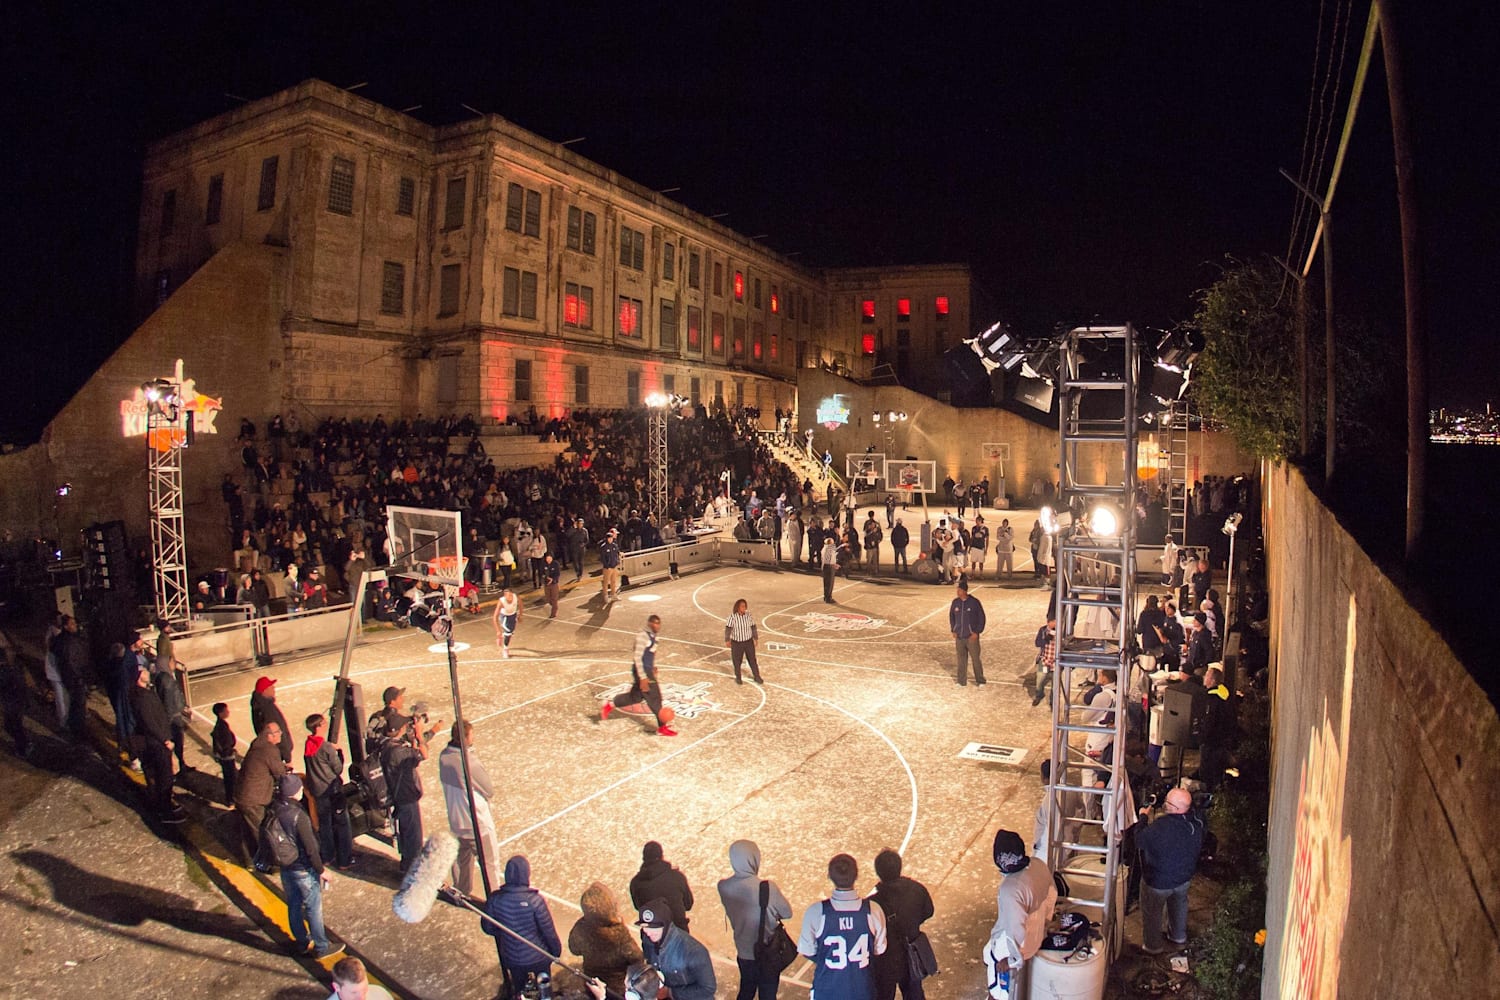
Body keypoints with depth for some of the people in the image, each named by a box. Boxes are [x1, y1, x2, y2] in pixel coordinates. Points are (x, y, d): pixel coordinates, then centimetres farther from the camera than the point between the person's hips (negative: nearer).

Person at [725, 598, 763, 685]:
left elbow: (753, 627, 1)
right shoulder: (732, 616, -20)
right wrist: (727, 640, -16)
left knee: (752, 660, 11)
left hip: (749, 642, 2)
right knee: (737, 661, 12)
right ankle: (738, 677, 35)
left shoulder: (748, 615, -10)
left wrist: (756, 638, 7)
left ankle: (757, 677, 30)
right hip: (736, 643, -2)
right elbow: (728, 628, -14)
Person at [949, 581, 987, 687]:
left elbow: (981, 617, -4)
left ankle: (980, 681, 18)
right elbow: (951, 616, 15)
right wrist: (953, 630, 7)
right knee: (961, 660, 9)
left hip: (972, 637, -3)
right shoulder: (955, 602, 1)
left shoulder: (974, 602, -10)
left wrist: (977, 632, -8)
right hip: (959, 637, 4)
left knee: (976, 659, 3)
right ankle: (962, 682, 19)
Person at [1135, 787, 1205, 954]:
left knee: (1152, 912, 20)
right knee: (1179, 905, 33)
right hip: (1184, 876, 6)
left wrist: (1143, 817, -11)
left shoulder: (1161, 826, -40)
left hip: (1158, 881, -6)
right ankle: (1179, 937, 55)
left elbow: (1139, 841, -23)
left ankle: (1153, 946, 38)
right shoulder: (1197, 821, -22)